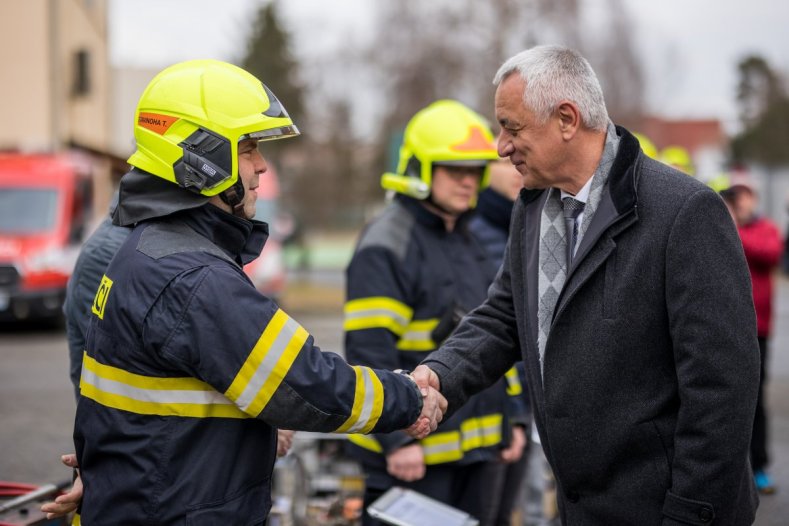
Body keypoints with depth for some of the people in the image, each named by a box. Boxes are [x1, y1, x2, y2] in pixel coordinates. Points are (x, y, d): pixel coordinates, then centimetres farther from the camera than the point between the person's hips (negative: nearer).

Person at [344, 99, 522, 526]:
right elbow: (369, 352, -19)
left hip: (472, 444, 9)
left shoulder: (469, 242, 15)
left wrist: (507, 419, 18)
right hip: (412, 452, -9)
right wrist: (397, 440, -22)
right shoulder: (386, 247, -13)